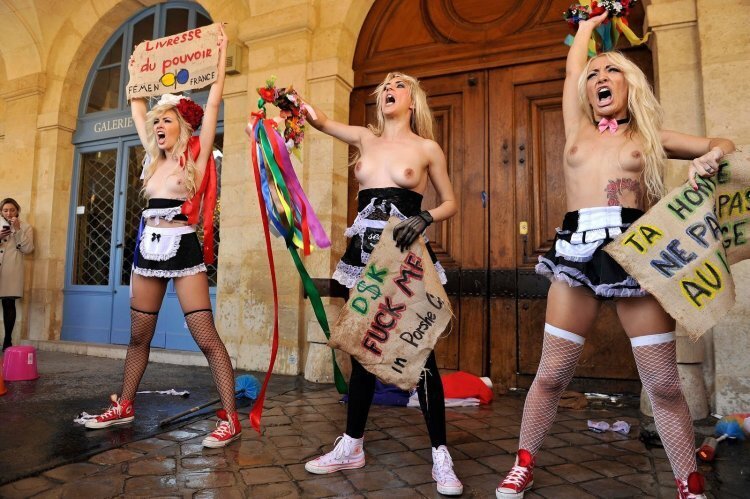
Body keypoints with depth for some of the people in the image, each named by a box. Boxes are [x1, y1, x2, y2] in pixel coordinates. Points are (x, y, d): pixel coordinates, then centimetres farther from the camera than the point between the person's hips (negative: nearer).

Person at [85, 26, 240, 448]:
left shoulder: (197, 157, -2)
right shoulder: (156, 157, 14)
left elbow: (214, 102, -5)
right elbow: (137, 109, 26)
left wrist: (221, 54, 1)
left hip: (184, 251, -7)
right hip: (149, 249, 7)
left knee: (206, 338, -9)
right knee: (139, 336, 15)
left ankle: (231, 420, -5)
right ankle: (125, 406, 31)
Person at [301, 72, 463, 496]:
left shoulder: (427, 148, 3)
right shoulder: (366, 139, 14)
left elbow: (451, 203, 5)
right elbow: (322, 121, 6)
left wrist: (424, 219, -14)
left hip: (406, 252, -4)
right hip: (365, 251, 4)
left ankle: (441, 455, 11)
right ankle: (352, 445, 25)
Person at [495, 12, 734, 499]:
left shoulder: (650, 138, 16)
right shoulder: (578, 131, 18)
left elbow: (723, 144, 20)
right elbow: (573, 65, 28)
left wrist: (711, 158, -4)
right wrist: (588, 25, 45)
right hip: (577, 251, 1)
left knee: (663, 382, 1)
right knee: (551, 374, 3)